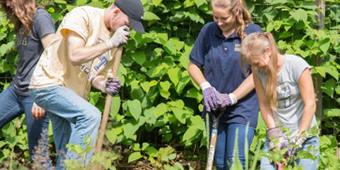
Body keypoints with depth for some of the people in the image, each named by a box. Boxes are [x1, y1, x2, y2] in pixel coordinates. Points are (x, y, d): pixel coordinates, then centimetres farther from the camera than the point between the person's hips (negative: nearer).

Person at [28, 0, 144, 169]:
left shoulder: (116, 37, 6)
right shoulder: (83, 15, -15)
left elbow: (94, 75, 11)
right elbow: (75, 56, -26)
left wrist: (104, 85, -11)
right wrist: (110, 44, -23)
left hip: (74, 93, 8)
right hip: (49, 83, -8)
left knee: (66, 153, 5)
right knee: (90, 115, -27)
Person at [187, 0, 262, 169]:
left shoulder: (253, 33, -11)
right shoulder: (208, 31, -2)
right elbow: (193, 65, 7)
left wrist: (232, 98, -17)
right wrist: (206, 86, -10)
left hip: (242, 108, -4)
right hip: (214, 108, 4)